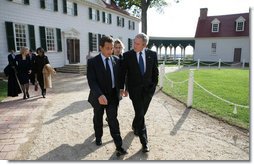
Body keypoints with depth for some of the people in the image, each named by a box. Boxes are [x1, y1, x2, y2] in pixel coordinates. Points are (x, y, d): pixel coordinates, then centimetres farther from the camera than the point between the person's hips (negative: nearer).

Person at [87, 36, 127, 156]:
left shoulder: (116, 60, 0)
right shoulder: (92, 62, -12)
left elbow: (119, 76, 9)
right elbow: (91, 81, -21)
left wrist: (119, 90, 1)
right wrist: (99, 95, -34)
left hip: (113, 95, 1)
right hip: (99, 96, -1)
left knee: (113, 120, 2)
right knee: (98, 119, 19)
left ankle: (119, 146, 10)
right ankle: (98, 137, 45)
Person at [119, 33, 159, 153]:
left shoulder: (152, 54, -1)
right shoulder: (127, 55, -6)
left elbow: (155, 71, 6)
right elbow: (123, 72, -2)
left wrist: (154, 85, 3)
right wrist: (121, 88, -4)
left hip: (148, 89, 3)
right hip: (134, 89, -2)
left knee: (142, 112, 14)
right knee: (140, 114, -6)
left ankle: (135, 126, 46)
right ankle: (144, 141, 6)